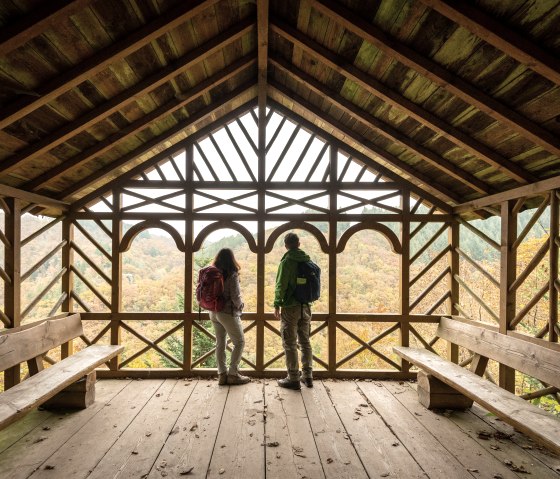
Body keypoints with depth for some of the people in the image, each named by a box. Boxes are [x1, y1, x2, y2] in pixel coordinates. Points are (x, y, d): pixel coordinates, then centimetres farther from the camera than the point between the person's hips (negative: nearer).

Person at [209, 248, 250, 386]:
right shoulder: (232, 275, -16)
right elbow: (235, 297, -18)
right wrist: (240, 306, 1)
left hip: (214, 312, 6)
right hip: (228, 313, -6)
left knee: (220, 343, 14)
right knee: (239, 342, 8)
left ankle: (222, 374, 19)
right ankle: (233, 374, 10)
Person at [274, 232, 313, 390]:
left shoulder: (287, 262, -12)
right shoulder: (308, 261, 6)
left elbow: (281, 285, -15)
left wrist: (277, 305, -8)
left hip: (290, 307, -6)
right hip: (306, 307, 6)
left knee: (290, 344, 3)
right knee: (305, 342, 15)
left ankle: (293, 378, 9)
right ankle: (307, 376, 23)